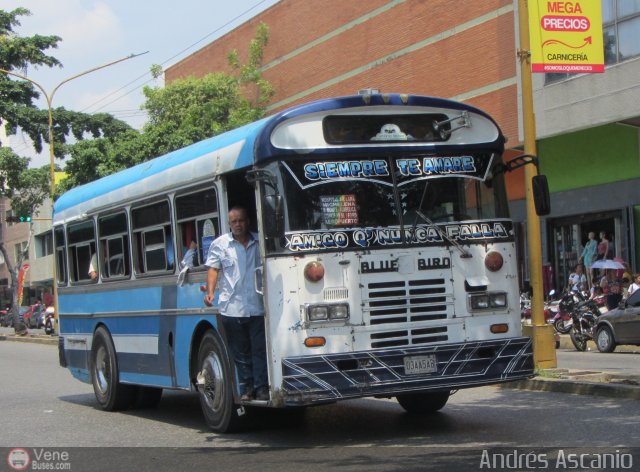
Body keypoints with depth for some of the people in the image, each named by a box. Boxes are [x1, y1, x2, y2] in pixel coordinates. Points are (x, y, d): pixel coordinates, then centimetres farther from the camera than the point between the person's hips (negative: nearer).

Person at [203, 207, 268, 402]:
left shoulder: (260, 242, 9)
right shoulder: (219, 244, 8)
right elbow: (213, 268, 5)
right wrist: (210, 292, -10)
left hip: (257, 307, 0)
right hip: (232, 309, 0)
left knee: (260, 349, -2)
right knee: (240, 352, 5)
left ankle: (262, 388, 4)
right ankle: (246, 389, 12)